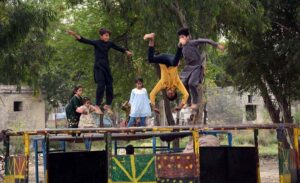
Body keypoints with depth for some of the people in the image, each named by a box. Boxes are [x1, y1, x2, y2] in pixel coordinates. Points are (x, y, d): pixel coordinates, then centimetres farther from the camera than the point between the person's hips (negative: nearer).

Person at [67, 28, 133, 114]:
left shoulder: (109, 43, 8)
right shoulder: (96, 43, -6)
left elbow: (118, 48, 23)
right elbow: (85, 41, -17)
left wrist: (127, 51, 31)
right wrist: (75, 35, -31)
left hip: (106, 67, 5)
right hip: (98, 67, -5)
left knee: (109, 86, 3)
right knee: (101, 85, -16)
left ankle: (107, 105, 19)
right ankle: (97, 106, -9)